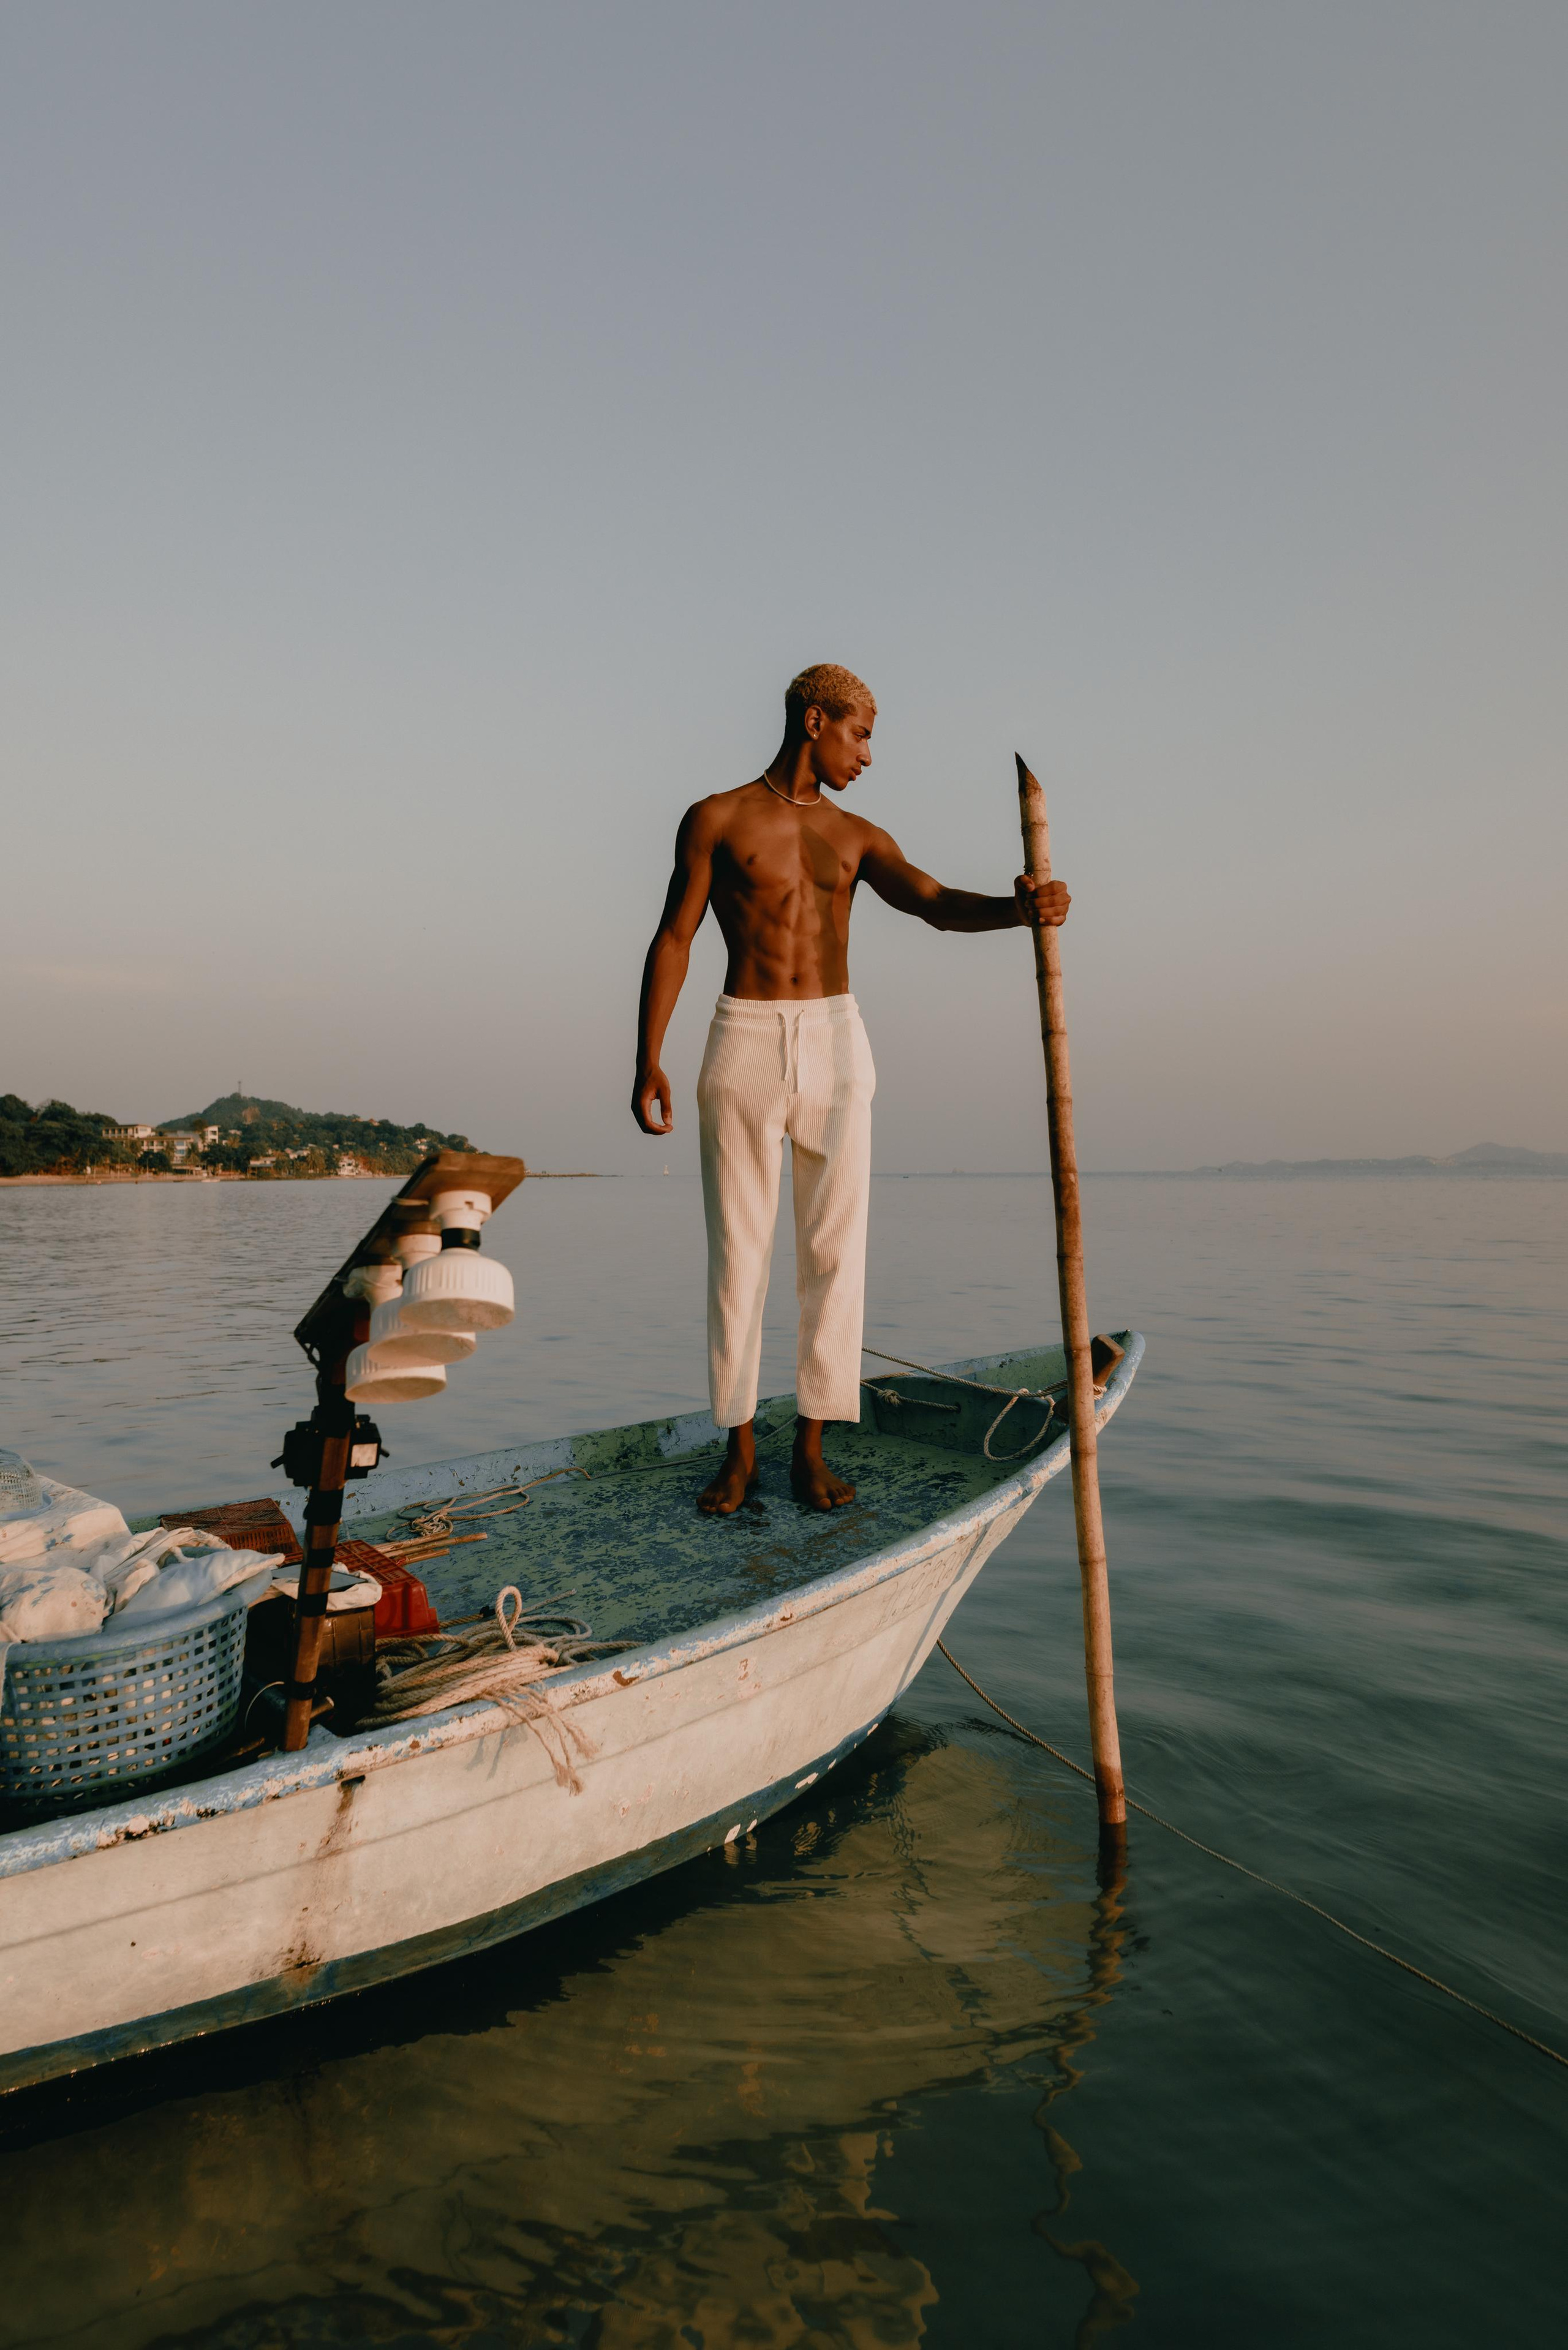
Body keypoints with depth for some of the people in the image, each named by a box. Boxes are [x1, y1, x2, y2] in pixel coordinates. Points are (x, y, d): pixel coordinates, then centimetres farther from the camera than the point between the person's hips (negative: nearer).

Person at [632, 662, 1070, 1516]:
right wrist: (647, 1060, -8)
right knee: (736, 1251, -1)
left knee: (835, 1249, -1)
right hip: (743, 1045, -2)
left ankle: (811, 1446, 8)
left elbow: (937, 906, -4)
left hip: (835, 1045, 3)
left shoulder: (859, 837, 13)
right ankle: (739, 1448, 10)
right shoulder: (717, 819, 6)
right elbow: (673, 940, 2)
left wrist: (1020, 906, -26)